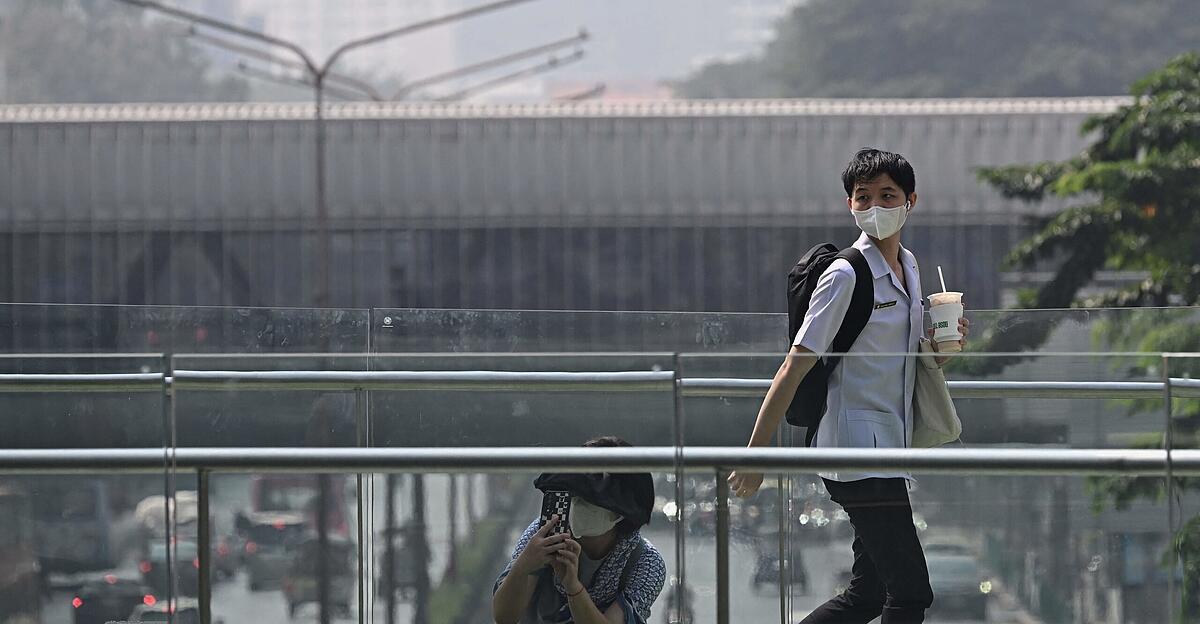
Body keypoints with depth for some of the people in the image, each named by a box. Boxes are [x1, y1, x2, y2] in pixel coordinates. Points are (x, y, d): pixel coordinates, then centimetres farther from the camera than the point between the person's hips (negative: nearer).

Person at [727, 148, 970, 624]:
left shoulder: (908, 267, 15)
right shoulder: (846, 276, -11)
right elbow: (794, 369, -13)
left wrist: (940, 348, 4)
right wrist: (757, 452, -15)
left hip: (889, 452, 9)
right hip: (857, 446, -9)